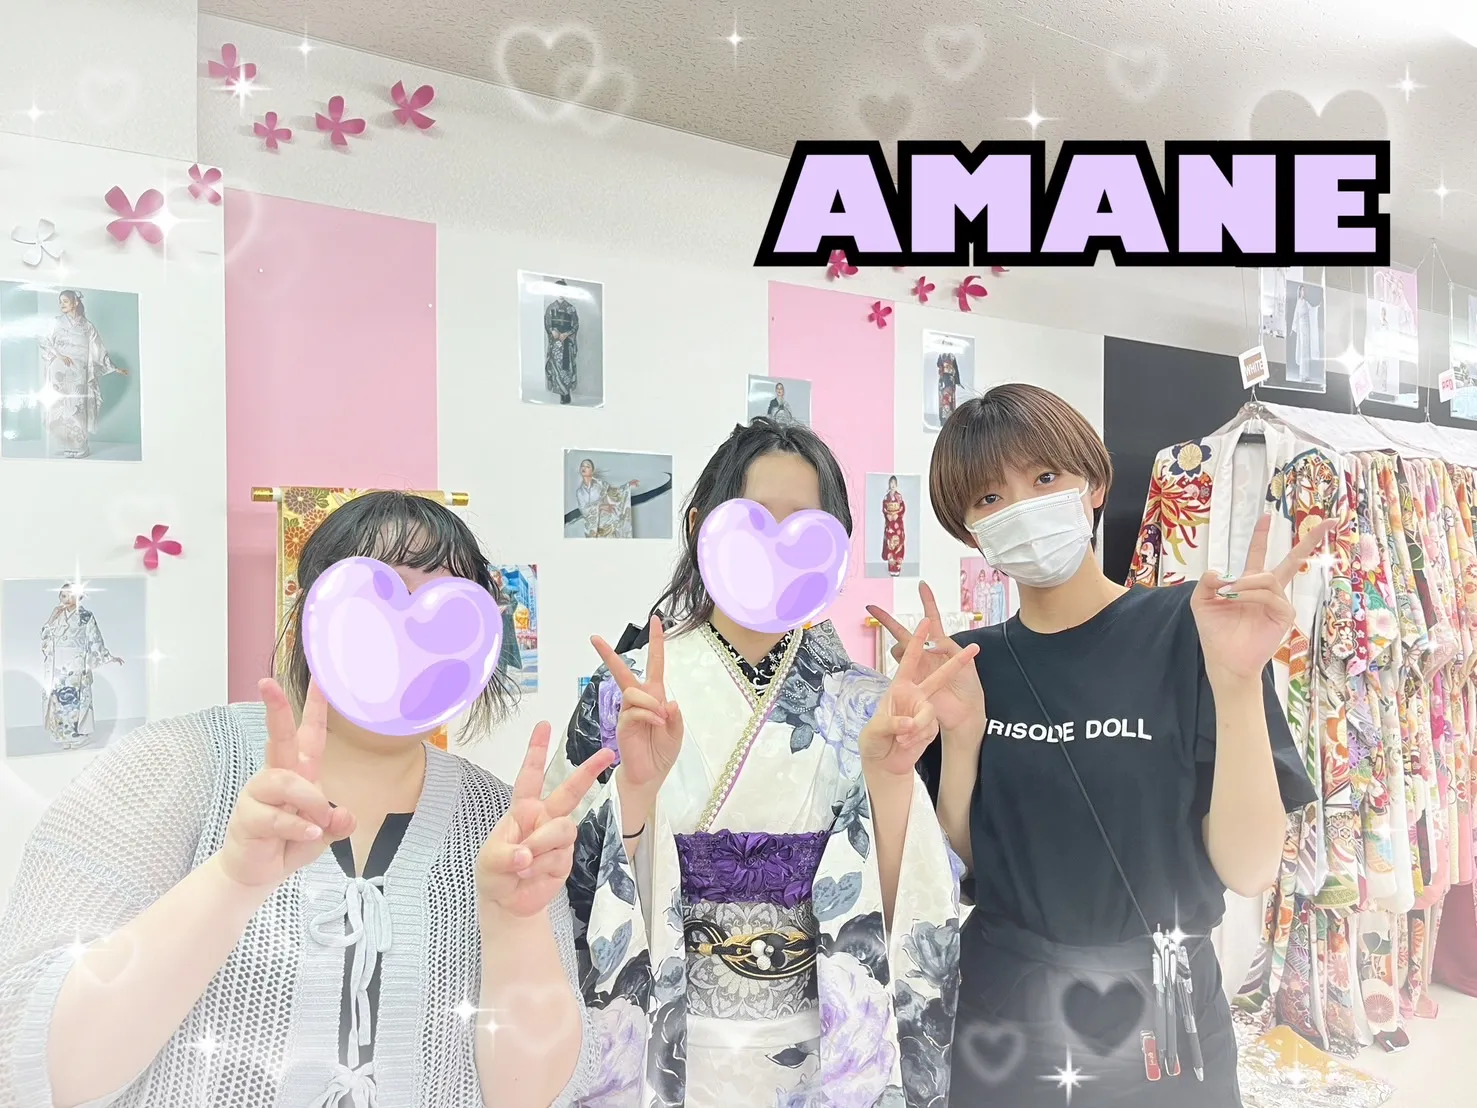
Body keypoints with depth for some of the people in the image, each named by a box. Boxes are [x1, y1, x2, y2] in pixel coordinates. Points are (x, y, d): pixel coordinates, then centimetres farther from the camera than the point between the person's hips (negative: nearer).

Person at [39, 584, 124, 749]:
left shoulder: (86, 617, -5)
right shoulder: (56, 616, 8)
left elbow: (95, 641, -2)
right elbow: (45, 637, 1)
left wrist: (110, 657, -4)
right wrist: (51, 618, -9)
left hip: (76, 666, -5)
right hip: (58, 667, 5)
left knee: (75, 698, -4)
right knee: (58, 698, 5)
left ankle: (77, 735, 5)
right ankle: (64, 735, 15)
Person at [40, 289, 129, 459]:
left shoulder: (87, 325, 11)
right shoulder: (57, 322, 8)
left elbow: (98, 349, 13)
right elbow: (45, 343, 5)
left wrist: (114, 368, 10)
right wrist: (58, 355, -10)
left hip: (79, 374, 1)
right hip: (61, 372, -1)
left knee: (78, 409, -2)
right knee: (60, 408, -8)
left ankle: (77, 448, 2)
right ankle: (60, 450, -8)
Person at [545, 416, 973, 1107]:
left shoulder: (865, 705, -5)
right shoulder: (628, 691, -9)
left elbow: (904, 918, -10)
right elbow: (580, 904, -12)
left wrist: (890, 777, -25)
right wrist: (636, 785, -28)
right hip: (670, 1052, -1)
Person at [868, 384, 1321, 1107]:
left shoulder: (1185, 629, -12)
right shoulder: (969, 666, -2)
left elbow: (1248, 870, -15)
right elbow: (955, 876, -1)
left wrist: (1237, 683, -26)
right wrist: (961, 739, -16)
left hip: (1159, 1029, -2)